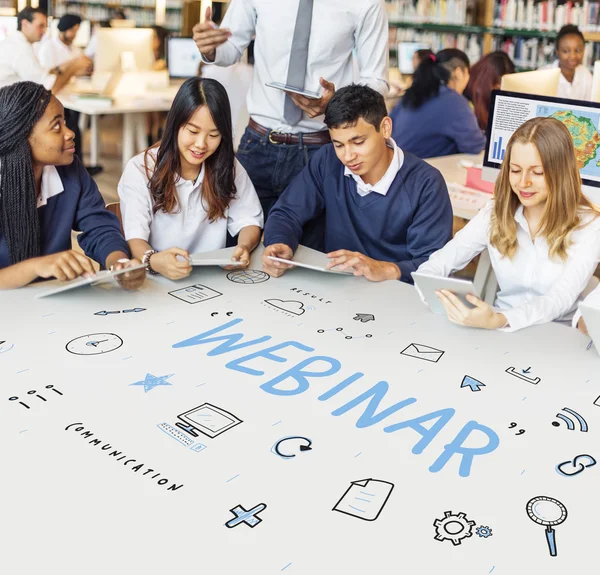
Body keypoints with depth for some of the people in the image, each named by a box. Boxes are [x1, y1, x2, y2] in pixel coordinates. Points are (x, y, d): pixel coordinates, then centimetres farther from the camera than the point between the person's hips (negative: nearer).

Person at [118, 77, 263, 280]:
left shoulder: (228, 167, 4)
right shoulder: (139, 170, -7)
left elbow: (249, 221, 2)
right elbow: (135, 237, -16)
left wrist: (244, 247, -21)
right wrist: (153, 261, -38)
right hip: (157, 280, -2)